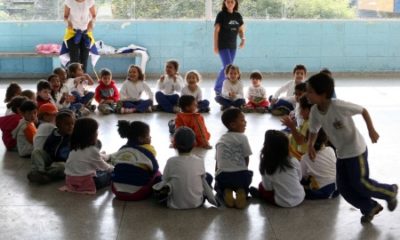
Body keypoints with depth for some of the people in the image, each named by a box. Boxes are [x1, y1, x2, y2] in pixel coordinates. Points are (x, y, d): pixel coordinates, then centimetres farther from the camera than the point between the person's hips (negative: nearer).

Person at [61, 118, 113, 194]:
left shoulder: (74, 148, 9)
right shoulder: (92, 150, -13)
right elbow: (102, 166, 2)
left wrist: (105, 156, 41)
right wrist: (112, 168, 22)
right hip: (86, 183, -7)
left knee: (98, 171, 27)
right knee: (110, 174, 10)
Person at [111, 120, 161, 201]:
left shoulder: (121, 150, 7)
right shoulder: (147, 150, -9)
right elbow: (154, 169, 2)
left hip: (118, 192, 5)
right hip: (137, 194, -5)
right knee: (157, 174, 19)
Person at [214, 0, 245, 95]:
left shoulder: (238, 16, 7)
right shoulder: (221, 15, -6)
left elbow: (241, 30, 13)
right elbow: (216, 30, -7)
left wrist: (243, 39, -6)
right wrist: (215, 45, -10)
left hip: (233, 45, 5)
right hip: (223, 45, -5)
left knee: (228, 67, 8)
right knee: (228, 67, -13)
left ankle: (218, 88, 19)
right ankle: (217, 88, 0)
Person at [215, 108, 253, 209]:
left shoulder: (220, 140, 15)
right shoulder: (242, 138, 2)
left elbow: (217, 163, 14)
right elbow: (246, 159, 5)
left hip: (223, 177, 3)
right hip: (241, 176, -3)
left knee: (219, 187, 36)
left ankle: (225, 193, 2)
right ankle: (241, 192, 0)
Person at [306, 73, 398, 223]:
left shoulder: (339, 106, -30)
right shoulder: (315, 111, -12)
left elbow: (363, 111, -16)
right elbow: (313, 130, 4)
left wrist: (371, 130, -21)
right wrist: (310, 145, -14)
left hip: (356, 150, -7)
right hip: (341, 153, 7)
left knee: (360, 183, -1)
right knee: (343, 187, 6)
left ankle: (390, 192, 26)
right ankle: (370, 208, 26)